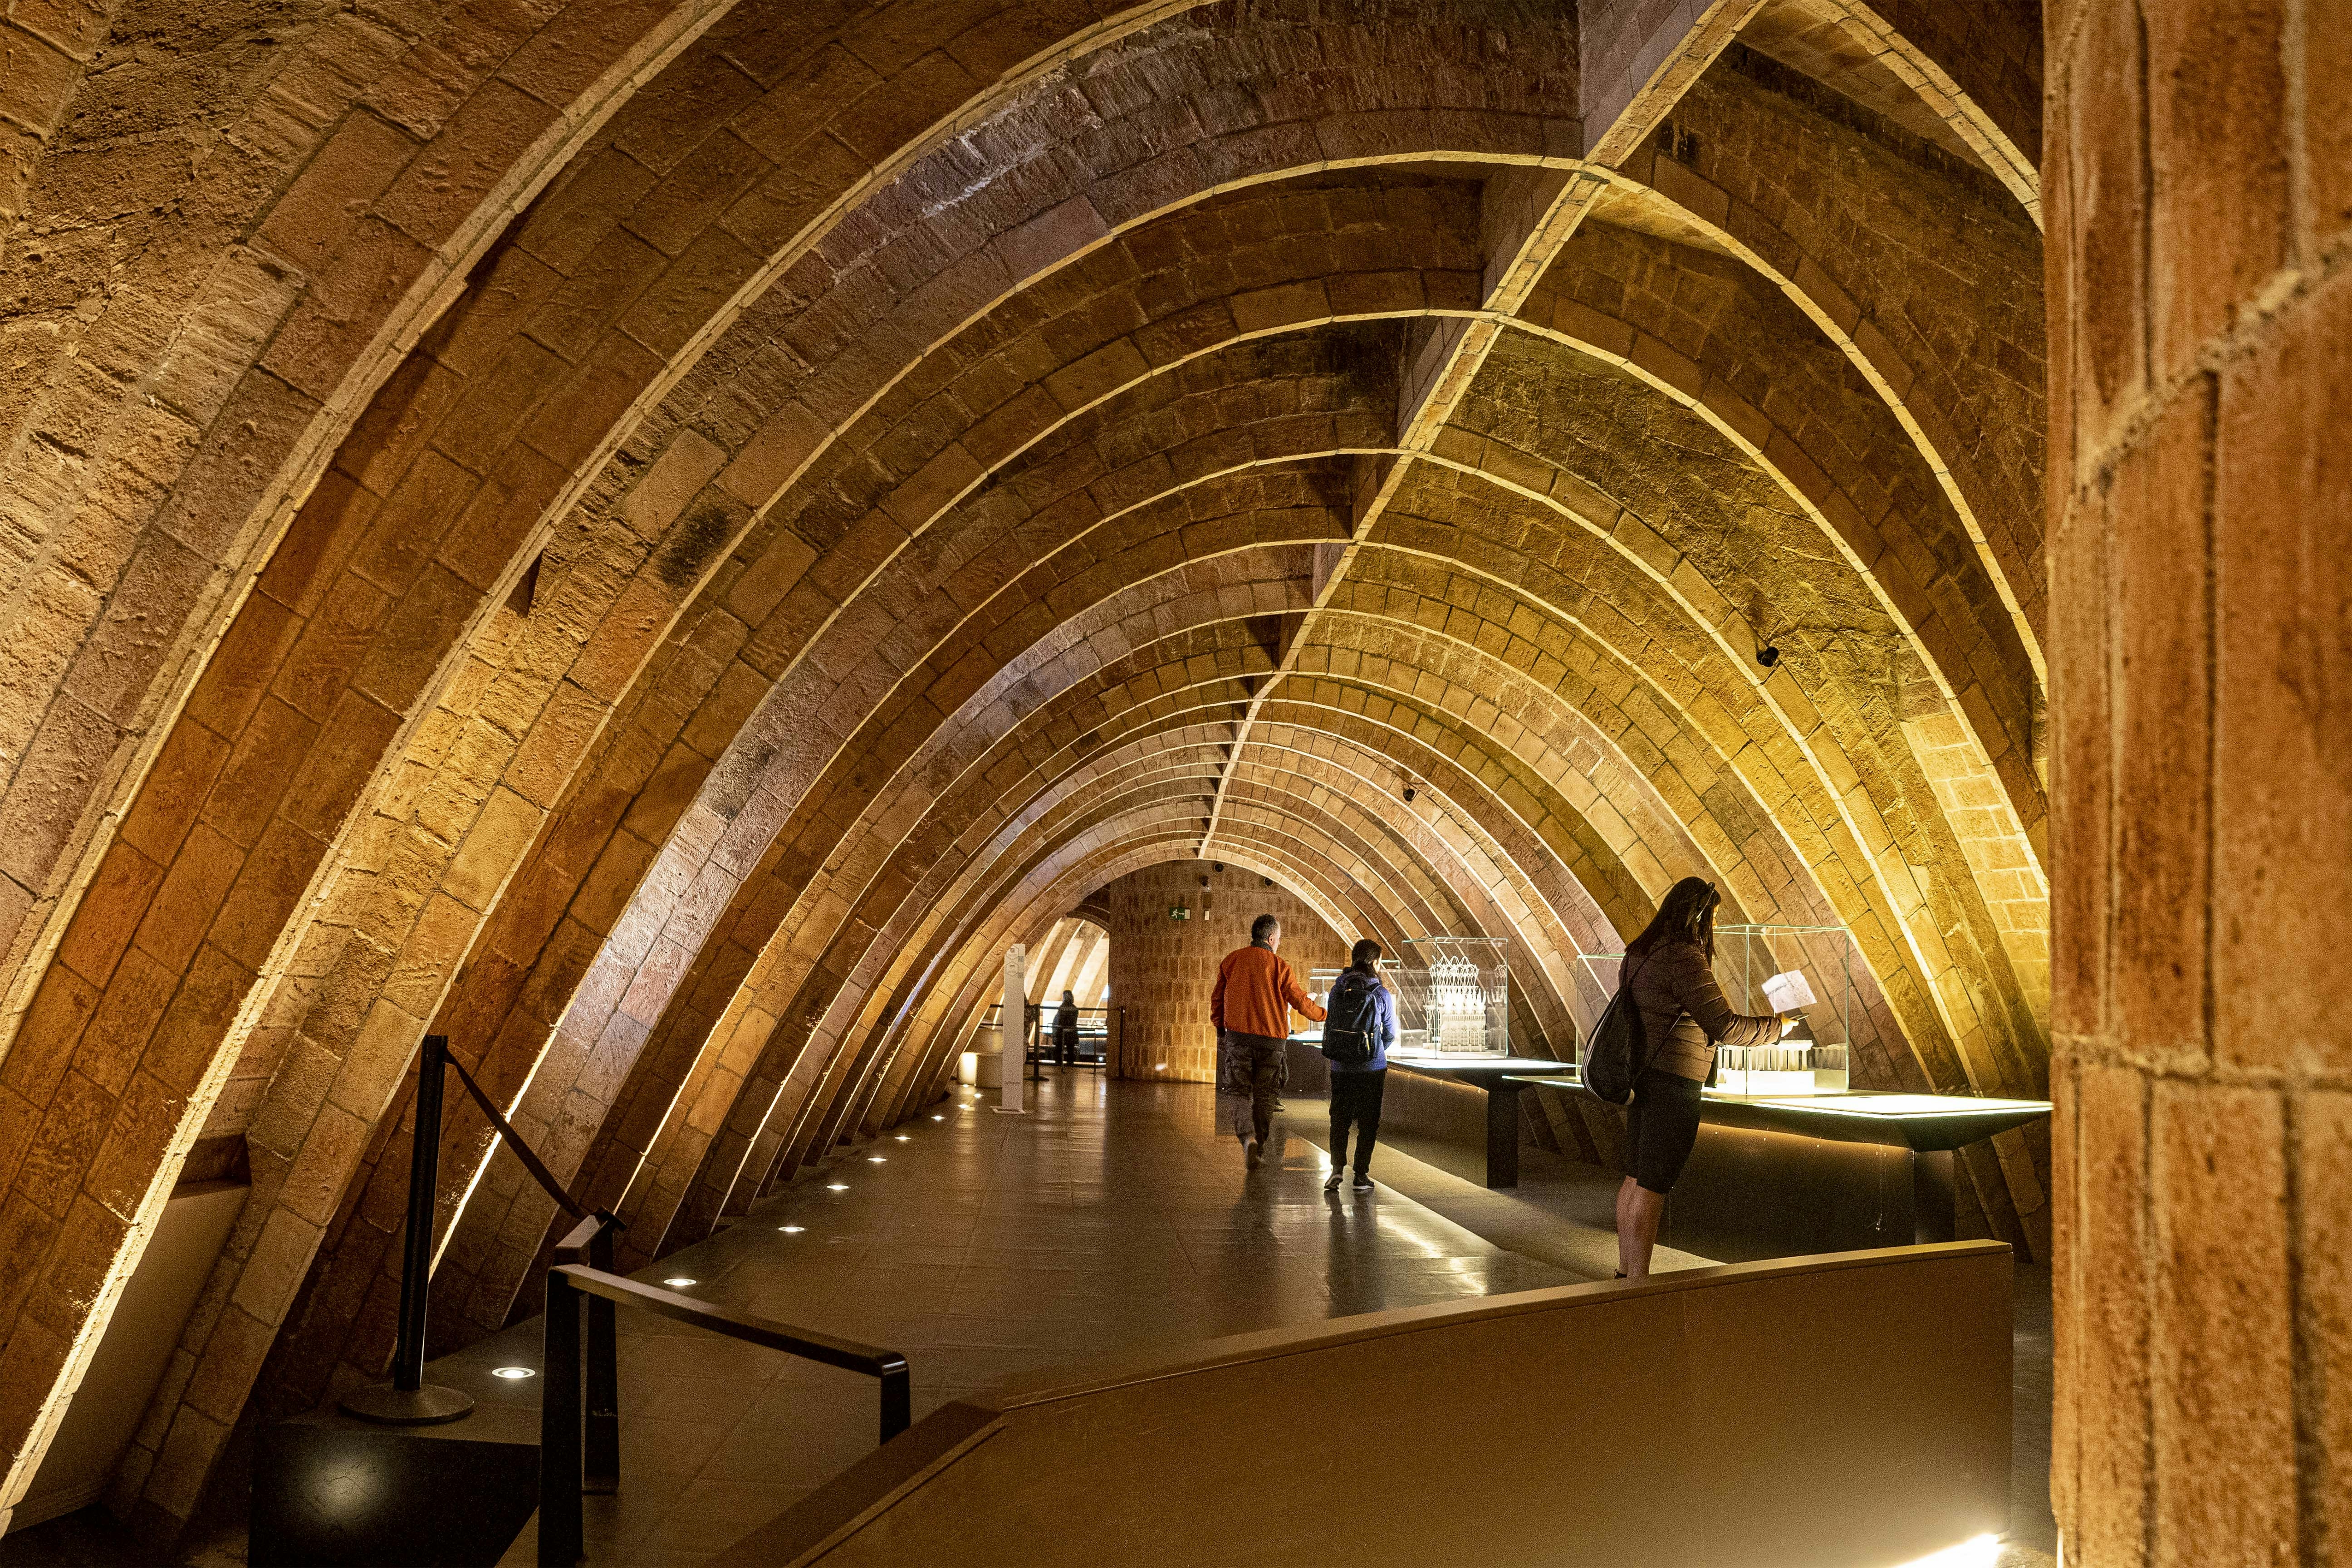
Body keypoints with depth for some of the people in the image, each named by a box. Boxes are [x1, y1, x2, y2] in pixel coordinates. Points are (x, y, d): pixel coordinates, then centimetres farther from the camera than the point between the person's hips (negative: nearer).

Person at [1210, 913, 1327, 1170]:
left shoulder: (1232, 960, 4)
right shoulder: (1279, 966, -6)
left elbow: (1217, 998, 9)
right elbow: (1300, 1001, -3)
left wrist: (1221, 1032, 20)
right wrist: (1325, 1015, 15)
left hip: (1238, 1035, 1)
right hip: (1272, 1040, -1)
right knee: (1264, 1096, 11)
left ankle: (1248, 1138, -16)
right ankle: (1259, 1150, 14)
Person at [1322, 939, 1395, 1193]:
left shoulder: (1337, 990, 0)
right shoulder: (1381, 994, -8)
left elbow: (1330, 1025, 8)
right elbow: (1390, 1034, 2)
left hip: (1341, 1067, 2)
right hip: (1372, 1068, -2)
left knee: (1339, 1119, 12)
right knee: (1368, 1122, 8)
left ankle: (1337, 1167, -4)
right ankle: (1361, 1176, 9)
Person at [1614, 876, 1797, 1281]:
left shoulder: (1642, 952, 12)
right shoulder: (1684, 958, -18)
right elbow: (1724, 1026, -18)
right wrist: (1776, 1026, -5)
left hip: (1642, 1075, 9)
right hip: (1672, 1080, -9)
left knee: (1635, 1179, 14)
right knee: (1653, 1186, -5)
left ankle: (1626, 1272, 22)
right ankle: (1637, 1283, -1)